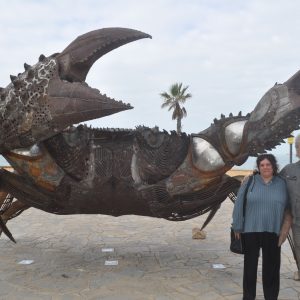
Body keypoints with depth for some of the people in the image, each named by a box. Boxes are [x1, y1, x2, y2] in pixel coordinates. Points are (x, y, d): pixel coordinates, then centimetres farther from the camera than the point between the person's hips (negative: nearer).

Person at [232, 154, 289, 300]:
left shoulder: (281, 183, 3)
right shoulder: (249, 182, -3)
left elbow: (286, 206, 8)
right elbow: (239, 205, -3)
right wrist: (237, 227, -5)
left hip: (272, 231, 1)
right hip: (251, 230, -1)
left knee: (271, 266, 8)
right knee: (250, 264, 10)